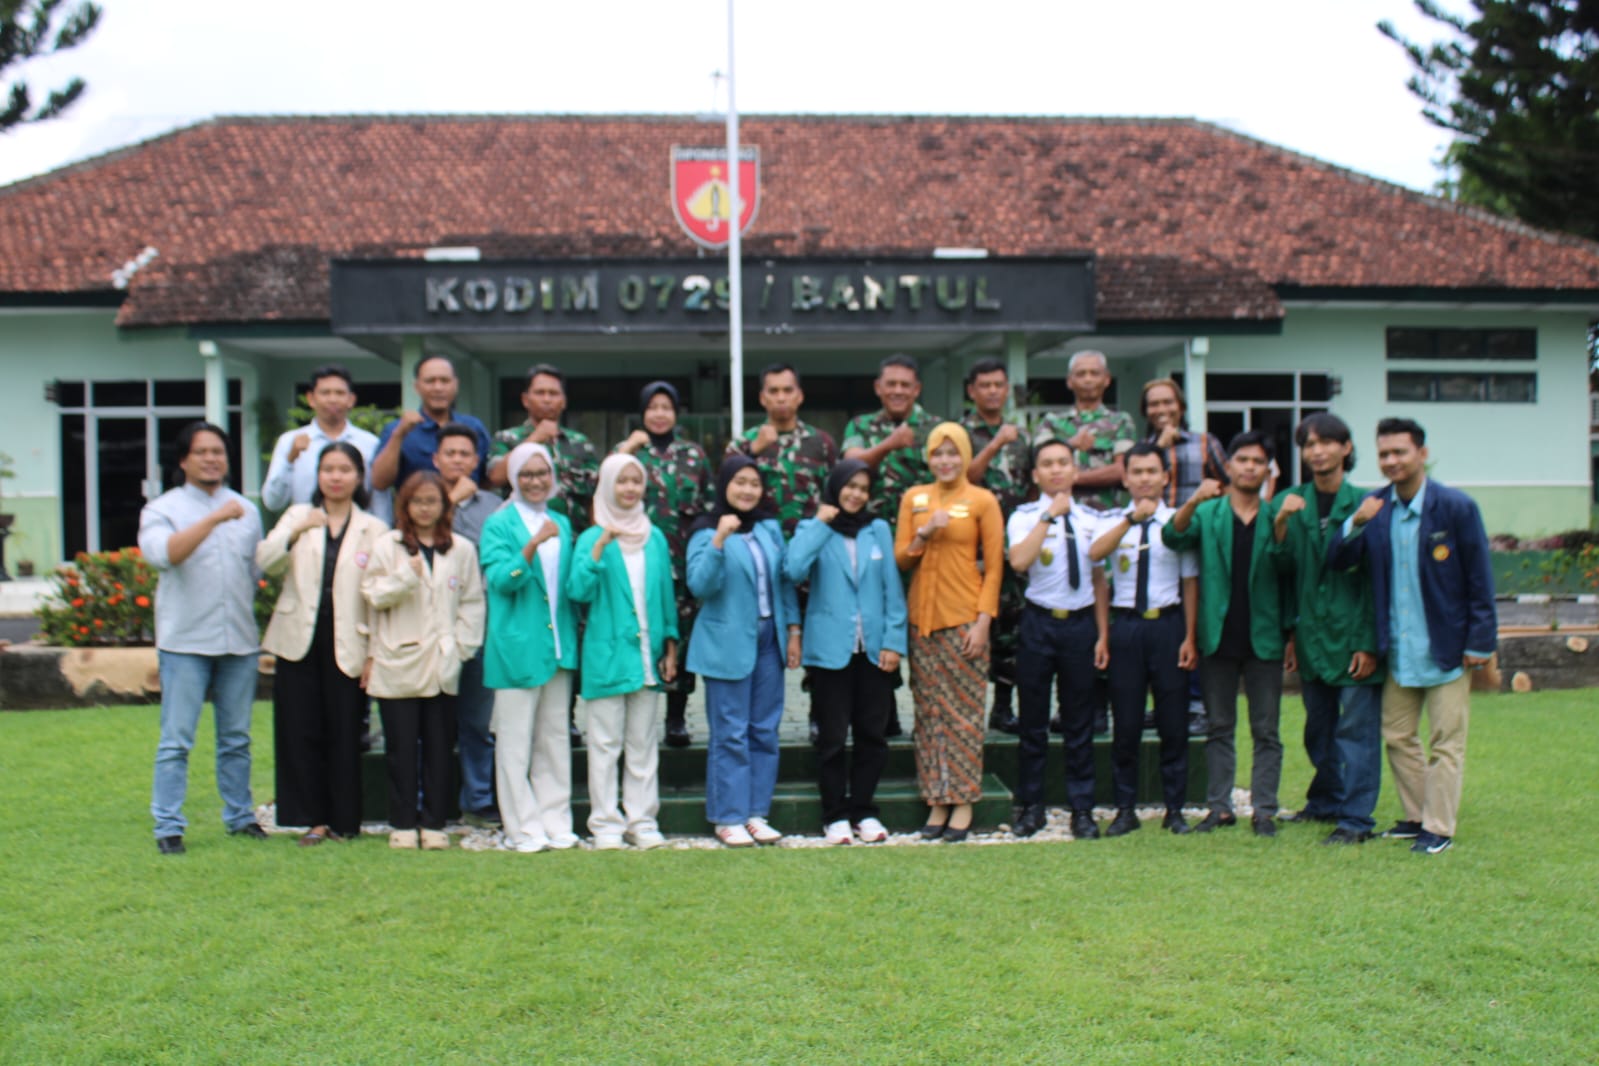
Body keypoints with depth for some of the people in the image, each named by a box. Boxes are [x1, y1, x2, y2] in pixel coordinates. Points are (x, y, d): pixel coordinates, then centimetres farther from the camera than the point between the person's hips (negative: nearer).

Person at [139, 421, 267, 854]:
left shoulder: (246, 510, 14)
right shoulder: (163, 509, 0)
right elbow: (164, 553, -20)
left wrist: (262, 630, 14)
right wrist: (214, 518, -26)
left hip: (240, 641, 4)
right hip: (185, 642, -4)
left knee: (236, 738, 11)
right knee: (176, 740, -3)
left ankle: (239, 815, 20)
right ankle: (168, 826, 3)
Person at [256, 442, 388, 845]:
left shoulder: (373, 529, 5)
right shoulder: (297, 516, 10)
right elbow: (265, 562, -5)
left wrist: (374, 655, -4)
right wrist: (297, 532, -19)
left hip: (346, 647, -2)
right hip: (300, 642, 2)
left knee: (344, 735, 1)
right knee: (301, 733, 1)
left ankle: (344, 820, 12)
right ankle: (314, 819, 11)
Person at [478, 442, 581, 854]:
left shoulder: (561, 524, 14)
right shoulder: (499, 524, -2)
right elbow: (500, 580, -15)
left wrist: (573, 636, 9)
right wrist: (532, 546, -28)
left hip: (558, 645, 5)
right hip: (516, 646, -5)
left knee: (555, 738, 10)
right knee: (515, 743, -1)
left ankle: (555, 823, 17)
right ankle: (523, 829, 6)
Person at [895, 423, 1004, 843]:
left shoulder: (982, 501, 0)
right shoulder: (913, 498, 9)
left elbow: (994, 565, -2)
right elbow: (900, 559, 8)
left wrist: (984, 620, -9)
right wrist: (924, 534, -11)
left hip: (964, 618, -3)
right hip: (922, 616, 3)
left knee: (964, 710, 0)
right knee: (929, 712, 6)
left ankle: (963, 801, 9)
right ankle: (937, 800, 13)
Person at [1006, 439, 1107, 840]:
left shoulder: (1091, 520, 7)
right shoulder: (1025, 517, -2)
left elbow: (1099, 579, 10)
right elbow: (1019, 561, -22)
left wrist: (1103, 634, 6)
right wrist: (1050, 514, -17)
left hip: (1080, 623, 2)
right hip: (1039, 623, -2)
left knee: (1080, 721, 7)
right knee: (1034, 720, 6)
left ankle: (1082, 809, 16)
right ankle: (1031, 807, 18)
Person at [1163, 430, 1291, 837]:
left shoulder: (1277, 517, 3)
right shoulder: (1207, 513, 3)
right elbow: (1174, 536, -16)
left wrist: (1292, 635, -7)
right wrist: (1193, 501, -30)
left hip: (1263, 639, 0)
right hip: (1218, 637, 0)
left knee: (1266, 731, 4)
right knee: (1219, 729, 8)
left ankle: (1264, 809, 9)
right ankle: (1219, 807, 14)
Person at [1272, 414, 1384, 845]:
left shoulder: (1363, 502, -8)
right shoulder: (1292, 502, 6)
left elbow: (1377, 577, -8)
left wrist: (1369, 642, -11)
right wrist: (1280, 523, -16)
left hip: (1352, 634, -5)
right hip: (1311, 633, 5)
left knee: (1356, 728, -1)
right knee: (1319, 728, 16)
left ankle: (1355, 818, 6)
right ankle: (1325, 802, 32)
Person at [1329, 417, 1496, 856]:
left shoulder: (1456, 507, -10)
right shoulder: (1375, 506, 1)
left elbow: (1479, 580, -8)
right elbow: (1338, 560, -4)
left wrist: (1480, 644, -10)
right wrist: (1355, 524, -22)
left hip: (1446, 646, -5)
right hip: (1399, 647, 5)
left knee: (1445, 742, 2)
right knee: (1397, 736, 12)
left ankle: (1439, 828, 11)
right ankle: (1417, 816, 26)